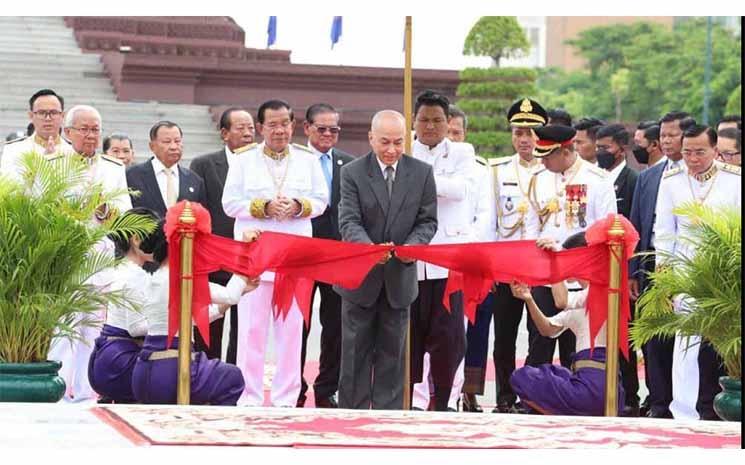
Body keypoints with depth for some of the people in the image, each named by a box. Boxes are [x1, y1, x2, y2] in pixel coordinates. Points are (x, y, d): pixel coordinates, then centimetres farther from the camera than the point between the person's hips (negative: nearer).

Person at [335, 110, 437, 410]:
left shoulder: (422, 173, 0)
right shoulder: (352, 173, -7)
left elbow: (427, 221, 1)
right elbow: (349, 222, -14)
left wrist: (412, 245, -20)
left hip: (400, 276, 2)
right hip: (360, 276, -2)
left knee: (392, 352, 9)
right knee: (356, 352, 6)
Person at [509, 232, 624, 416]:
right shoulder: (583, 298, 20)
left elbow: (562, 302, -24)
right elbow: (549, 329, 18)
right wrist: (529, 300, 3)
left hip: (594, 385, -10)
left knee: (521, 378, -1)